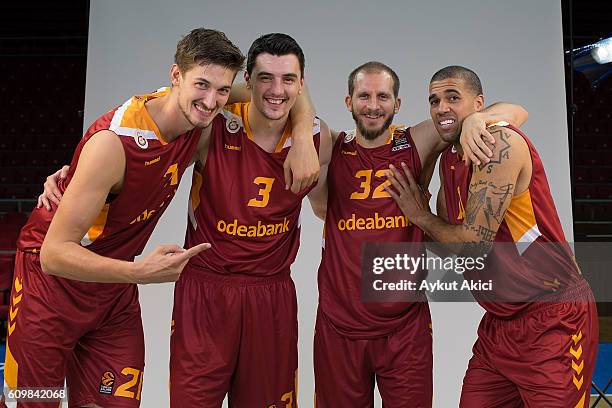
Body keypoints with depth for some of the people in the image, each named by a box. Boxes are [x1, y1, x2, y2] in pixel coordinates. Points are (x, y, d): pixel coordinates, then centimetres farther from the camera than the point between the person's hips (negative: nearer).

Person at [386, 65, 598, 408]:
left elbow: (474, 241, -20)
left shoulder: (501, 142, -17)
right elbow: (450, 240, 15)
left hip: (554, 318, -8)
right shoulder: (449, 158, 10)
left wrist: (420, 216, -5)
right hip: (500, 321, 8)